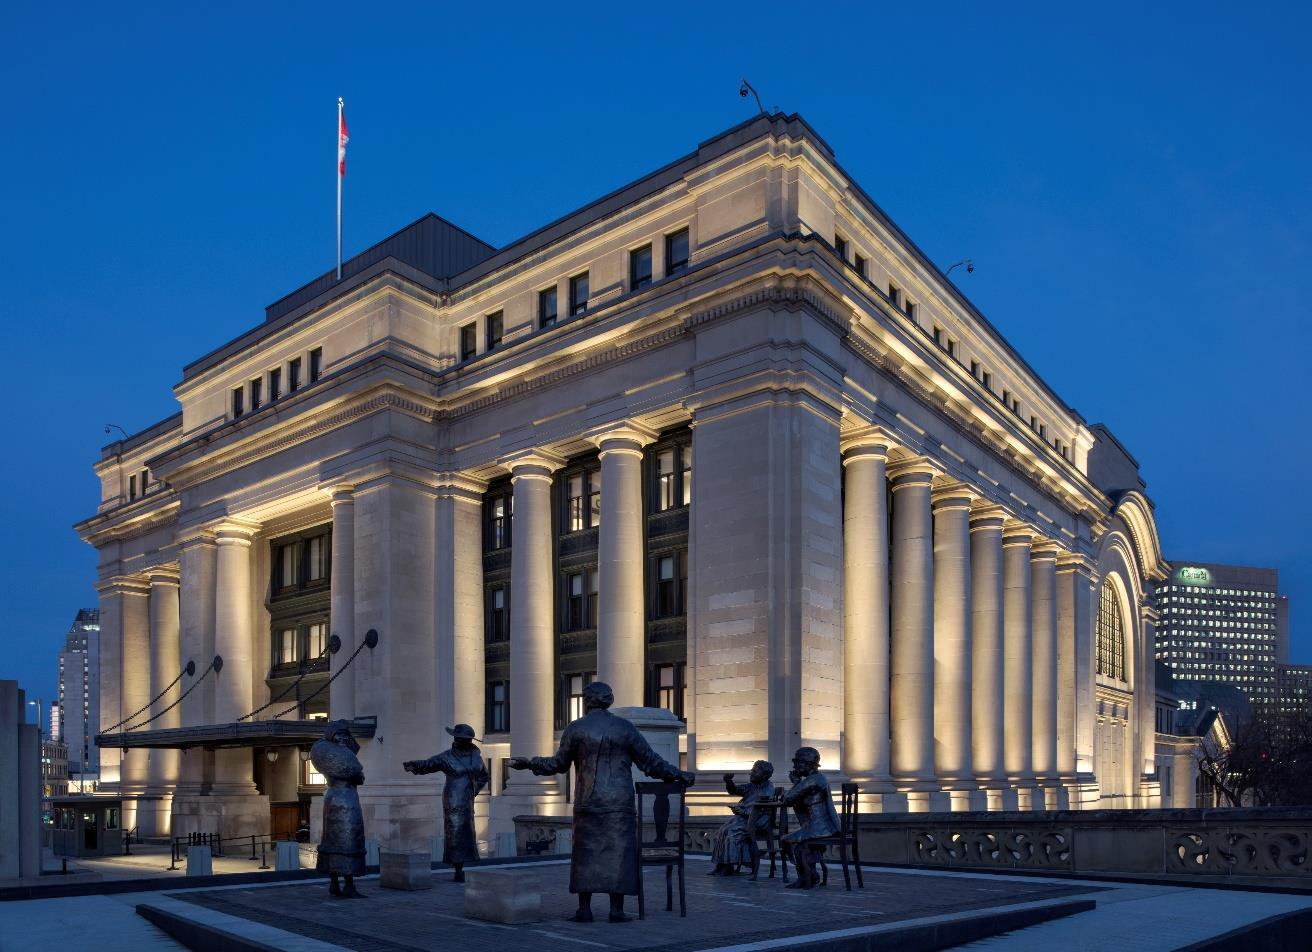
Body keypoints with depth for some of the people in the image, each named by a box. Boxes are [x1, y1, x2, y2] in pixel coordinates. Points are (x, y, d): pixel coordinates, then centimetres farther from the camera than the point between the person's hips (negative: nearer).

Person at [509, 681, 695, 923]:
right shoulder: (625, 728, 3)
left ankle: (584, 909, 4)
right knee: (618, 852, 3)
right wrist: (679, 775, 15)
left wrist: (529, 763, 22)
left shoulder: (576, 729, 1)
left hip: (587, 803, 0)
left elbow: (558, 764, 8)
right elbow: (650, 762, 4)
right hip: (620, 803, 0)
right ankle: (617, 909, 1)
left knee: (586, 852, 5)